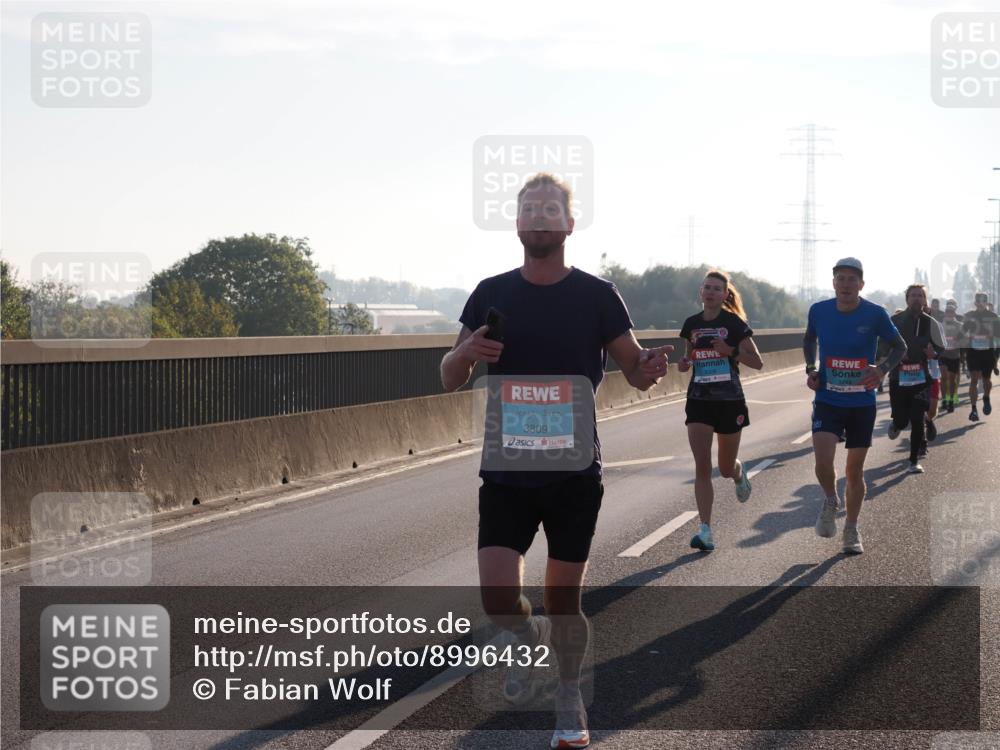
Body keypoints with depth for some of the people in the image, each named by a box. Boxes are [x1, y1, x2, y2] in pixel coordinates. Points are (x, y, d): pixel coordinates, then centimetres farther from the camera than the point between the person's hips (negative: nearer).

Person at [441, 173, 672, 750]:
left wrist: (651, 369, -24)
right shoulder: (492, 295, 3)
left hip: (574, 471, -1)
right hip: (507, 470, 1)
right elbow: (450, 379, 7)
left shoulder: (597, 296, -3)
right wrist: (468, 353, -17)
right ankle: (532, 639, 24)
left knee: (565, 598, 5)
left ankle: (570, 700, 29)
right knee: (498, 596, -11)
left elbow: (635, 369, 0)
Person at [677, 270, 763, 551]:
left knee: (726, 468, 10)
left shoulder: (734, 323, -6)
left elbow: (757, 362, -4)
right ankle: (705, 530, -12)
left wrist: (731, 351, -21)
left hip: (730, 401, -2)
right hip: (699, 400, 2)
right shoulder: (692, 324, 4)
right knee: (702, 466, -11)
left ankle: (739, 473, 49)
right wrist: (685, 363, -2)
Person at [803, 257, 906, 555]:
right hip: (827, 400, 0)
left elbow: (900, 346, 3)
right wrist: (810, 368, 2)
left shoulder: (875, 314, -10)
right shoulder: (819, 311, -4)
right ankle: (830, 501, 14)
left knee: (855, 470, 7)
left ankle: (851, 530, 25)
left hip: (862, 404, 0)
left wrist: (883, 369, -16)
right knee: (823, 461, -19)